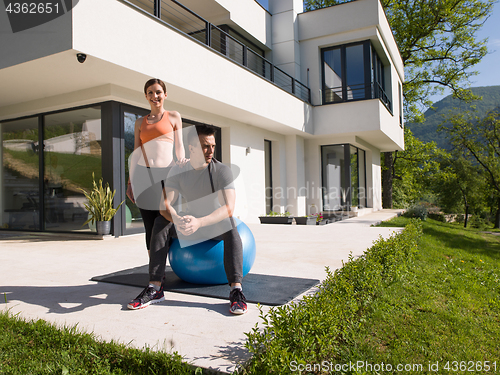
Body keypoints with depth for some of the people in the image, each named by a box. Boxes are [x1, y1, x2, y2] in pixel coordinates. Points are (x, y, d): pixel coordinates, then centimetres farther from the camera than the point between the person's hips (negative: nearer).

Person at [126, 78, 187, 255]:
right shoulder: (140, 122, 18)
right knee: (150, 227, 2)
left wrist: (182, 162, -14)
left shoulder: (173, 116, 12)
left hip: (165, 174, -2)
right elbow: (136, 154, 16)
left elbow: (179, 147, 7)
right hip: (143, 176, 2)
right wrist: (130, 182, 11)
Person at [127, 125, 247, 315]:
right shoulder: (178, 171, -10)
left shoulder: (222, 170, -20)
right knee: (160, 222, -21)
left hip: (217, 224, -3)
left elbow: (228, 208, -33)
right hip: (193, 222, 3)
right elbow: (164, 205, -20)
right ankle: (154, 288, -24)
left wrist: (199, 222, -51)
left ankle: (236, 290, -45)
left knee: (229, 224, -37)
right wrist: (178, 220, -45)